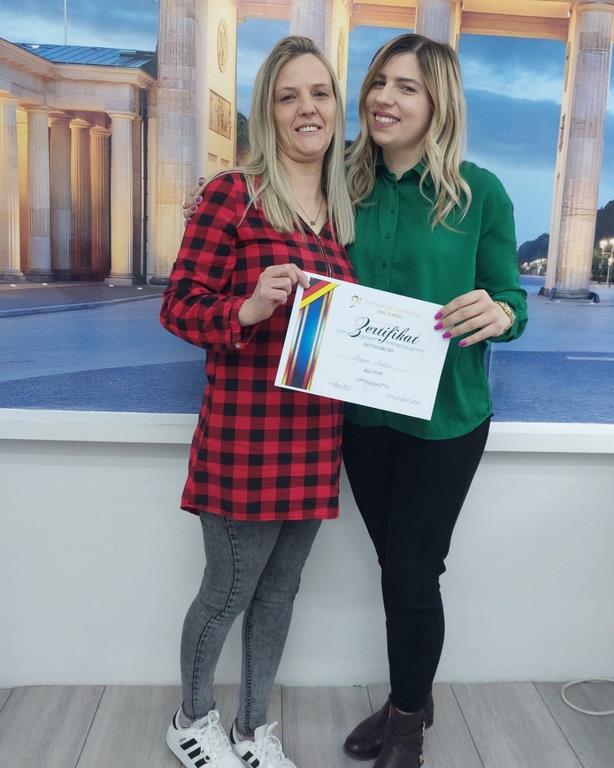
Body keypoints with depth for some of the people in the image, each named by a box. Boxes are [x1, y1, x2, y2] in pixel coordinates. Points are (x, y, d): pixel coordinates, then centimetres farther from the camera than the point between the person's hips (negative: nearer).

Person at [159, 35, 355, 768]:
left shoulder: (339, 210, 11)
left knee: (279, 589, 18)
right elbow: (177, 307, -10)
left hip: (315, 435, 6)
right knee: (227, 591, 10)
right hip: (244, 433, -6)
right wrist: (248, 309, -28)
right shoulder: (231, 193, -8)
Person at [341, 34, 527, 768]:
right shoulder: (349, 184, 1)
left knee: (412, 575, 7)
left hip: (444, 418, -3)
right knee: (395, 566, 19)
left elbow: (511, 300, -4)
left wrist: (498, 313, -27)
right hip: (363, 413, 4)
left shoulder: (479, 191, -8)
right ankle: (409, 698, 44)